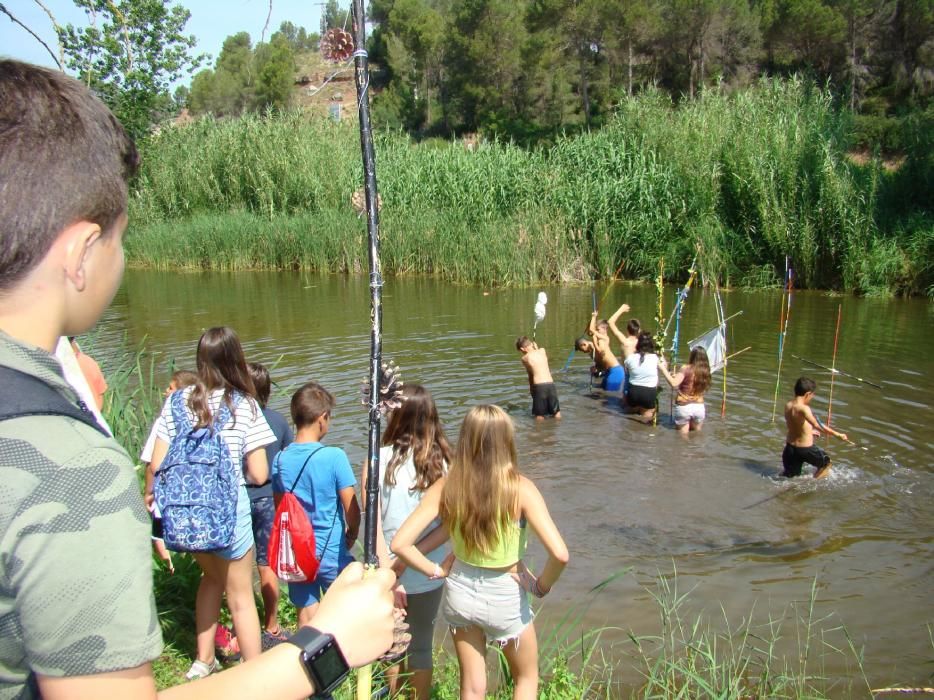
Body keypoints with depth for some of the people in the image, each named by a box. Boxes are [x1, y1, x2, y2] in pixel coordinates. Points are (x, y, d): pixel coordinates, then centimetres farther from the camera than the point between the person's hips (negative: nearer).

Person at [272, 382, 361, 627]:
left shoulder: (281, 459, -6)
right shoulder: (335, 457, -19)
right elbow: (352, 508, -14)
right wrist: (352, 535, 4)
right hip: (332, 552, -4)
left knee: (306, 615, 17)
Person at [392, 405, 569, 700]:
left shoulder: (446, 487, -16)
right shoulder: (519, 488, -23)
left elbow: (399, 544, -18)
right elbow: (560, 554, -30)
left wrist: (436, 570, -4)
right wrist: (542, 585, -11)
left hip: (460, 591, 3)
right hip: (505, 597, -2)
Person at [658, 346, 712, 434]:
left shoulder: (686, 369, -14)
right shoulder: (705, 371, 2)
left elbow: (674, 384, -24)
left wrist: (663, 369, -19)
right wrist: (677, 376, 12)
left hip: (684, 407, -4)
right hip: (699, 407, 4)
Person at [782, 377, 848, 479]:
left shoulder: (788, 406, 0)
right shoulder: (804, 409, -24)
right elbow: (818, 426, -35)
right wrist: (838, 434, -32)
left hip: (790, 446, 6)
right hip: (805, 448, -6)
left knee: (789, 475, 21)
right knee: (826, 463, 21)